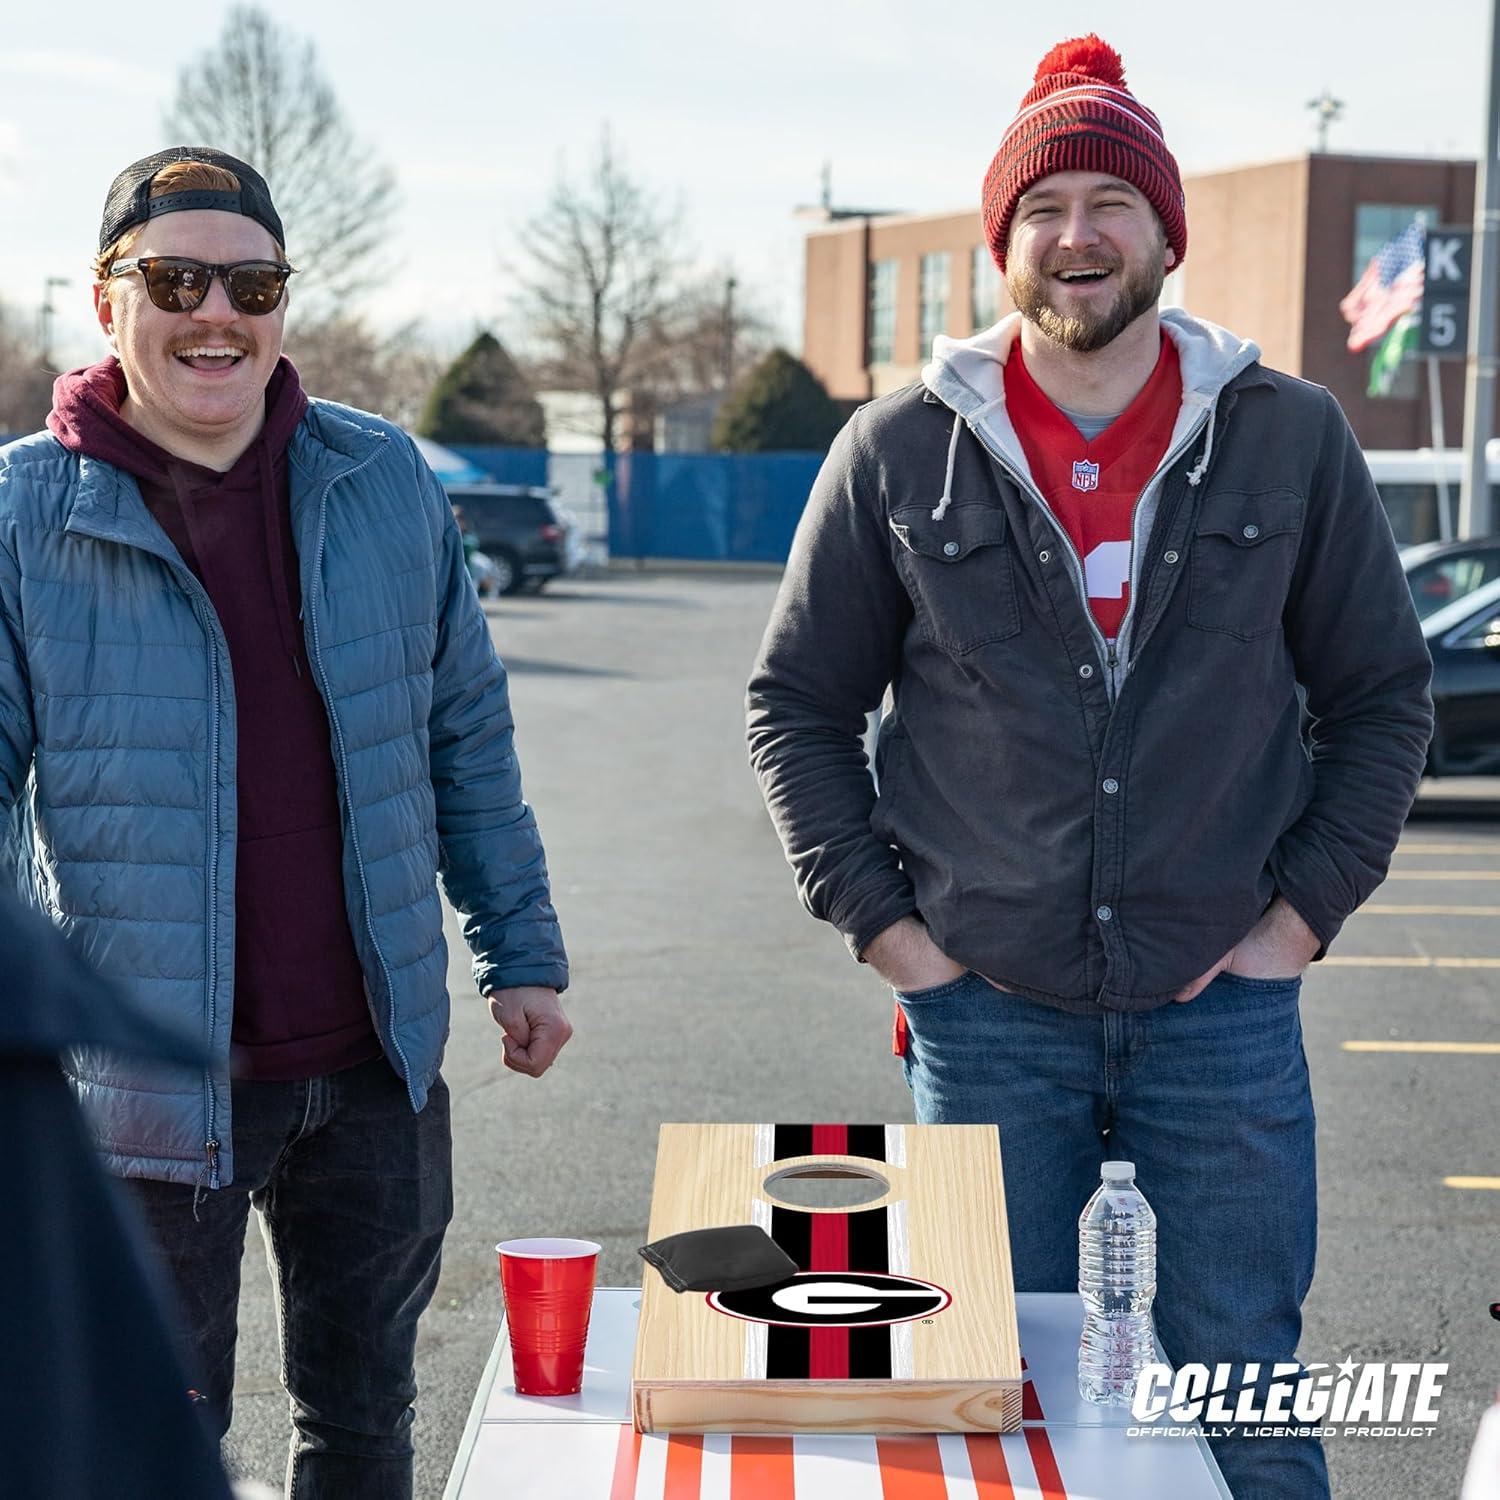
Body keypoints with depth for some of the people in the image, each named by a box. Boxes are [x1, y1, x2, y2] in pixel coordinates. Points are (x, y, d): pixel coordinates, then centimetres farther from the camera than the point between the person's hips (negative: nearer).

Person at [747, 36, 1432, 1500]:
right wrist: (878, 919, -2)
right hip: (985, 1009, 0)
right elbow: (797, 705, 6)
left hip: (1223, 1001, 0)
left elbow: (1382, 694, 7)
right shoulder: (901, 450, 0)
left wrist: (1306, 907, -2)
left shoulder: (1289, 437, 1)